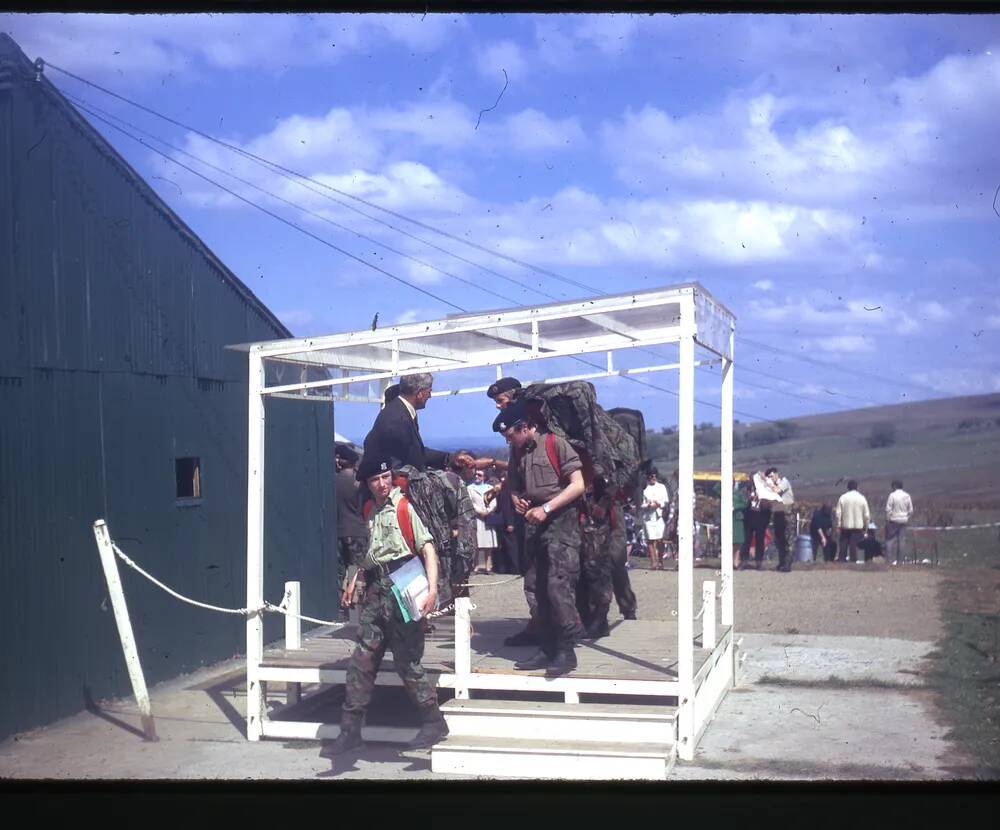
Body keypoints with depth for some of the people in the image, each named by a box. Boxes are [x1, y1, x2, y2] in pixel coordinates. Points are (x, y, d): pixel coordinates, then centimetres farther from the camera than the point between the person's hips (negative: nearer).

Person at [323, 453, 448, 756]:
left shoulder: (404, 507, -5)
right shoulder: (369, 512, 15)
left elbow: (427, 548, -12)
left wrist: (432, 588, -23)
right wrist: (355, 582, 18)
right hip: (375, 592, 6)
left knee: (407, 661, -2)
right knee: (362, 660, 4)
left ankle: (434, 722, 13)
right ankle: (350, 729, 9)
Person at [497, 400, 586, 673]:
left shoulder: (555, 444, -7)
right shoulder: (517, 453, 14)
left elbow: (578, 485, -11)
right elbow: (515, 486, 26)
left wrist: (546, 508, -15)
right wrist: (517, 500, 2)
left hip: (560, 520, -8)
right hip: (534, 525, 8)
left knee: (558, 586, -13)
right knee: (534, 588, 6)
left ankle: (566, 651, -6)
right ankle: (547, 649, 13)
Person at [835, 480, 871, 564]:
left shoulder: (843, 498, -3)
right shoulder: (862, 498, -2)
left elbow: (838, 513, -4)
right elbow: (866, 514, 0)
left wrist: (838, 524, 3)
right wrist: (866, 525, 10)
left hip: (845, 525, 0)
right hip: (858, 525, 0)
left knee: (843, 544, 9)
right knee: (854, 545, 1)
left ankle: (841, 558, 8)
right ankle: (853, 559, -2)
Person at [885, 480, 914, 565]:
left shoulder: (892, 495, -9)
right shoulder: (907, 496, 5)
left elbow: (888, 509, -12)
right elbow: (911, 510, 7)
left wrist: (887, 519, -5)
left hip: (894, 520, -4)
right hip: (904, 520, 4)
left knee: (891, 539, 1)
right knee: (902, 540, 6)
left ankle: (893, 559, -8)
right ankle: (900, 560, 7)